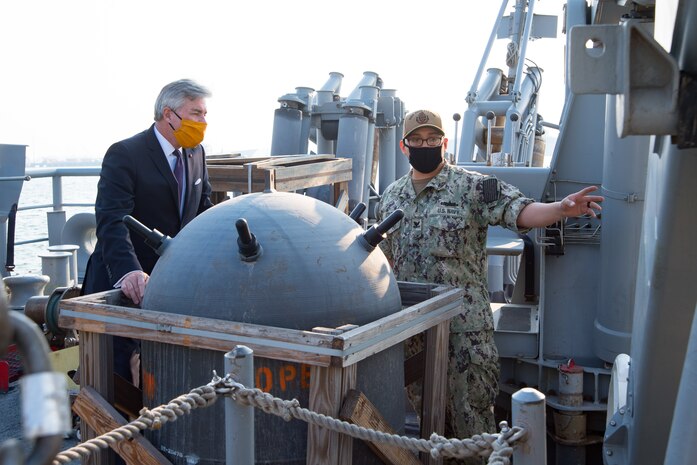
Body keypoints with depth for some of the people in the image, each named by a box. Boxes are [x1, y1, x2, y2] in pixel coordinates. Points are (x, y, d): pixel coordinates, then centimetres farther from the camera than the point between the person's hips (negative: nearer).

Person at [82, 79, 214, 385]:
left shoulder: (196, 153, 8)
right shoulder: (124, 155, -16)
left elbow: (203, 209, 16)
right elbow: (112, 221, -26)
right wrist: (128, 272, -42)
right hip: (123, 285, -6)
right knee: (119, 376, 1)